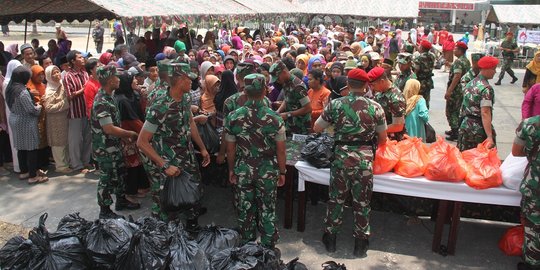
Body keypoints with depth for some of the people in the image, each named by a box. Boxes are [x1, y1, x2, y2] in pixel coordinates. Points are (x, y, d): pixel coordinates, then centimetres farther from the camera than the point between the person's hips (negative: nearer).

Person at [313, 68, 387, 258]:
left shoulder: (335, 104, -4)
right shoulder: (375, 107, -3)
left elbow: (316, 128, 5)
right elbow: (382, 139, 6)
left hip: (341, 157, 0)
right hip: (365, 159, 0)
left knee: (336, 199, 15)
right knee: (362, 202, 13)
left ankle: (330, 239, 29)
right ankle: (360, 245, 25)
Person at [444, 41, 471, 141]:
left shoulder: (458, 61, -19)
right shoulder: (467, 61, 11)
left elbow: (457, 76, -27)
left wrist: (449, 91, -28)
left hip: (456, 90, -10)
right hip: (464, 89, 10)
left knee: (451, 111, -2)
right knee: (458, 110, 19)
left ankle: (454, 133, -1)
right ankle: (456, 130, 28)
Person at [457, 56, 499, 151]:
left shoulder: (471, 83, 11)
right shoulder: (486, 88, -14)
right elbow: (485, 113, -22)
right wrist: (490, 137, -25)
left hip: (464, 126, 8)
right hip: (479, 130, -8)